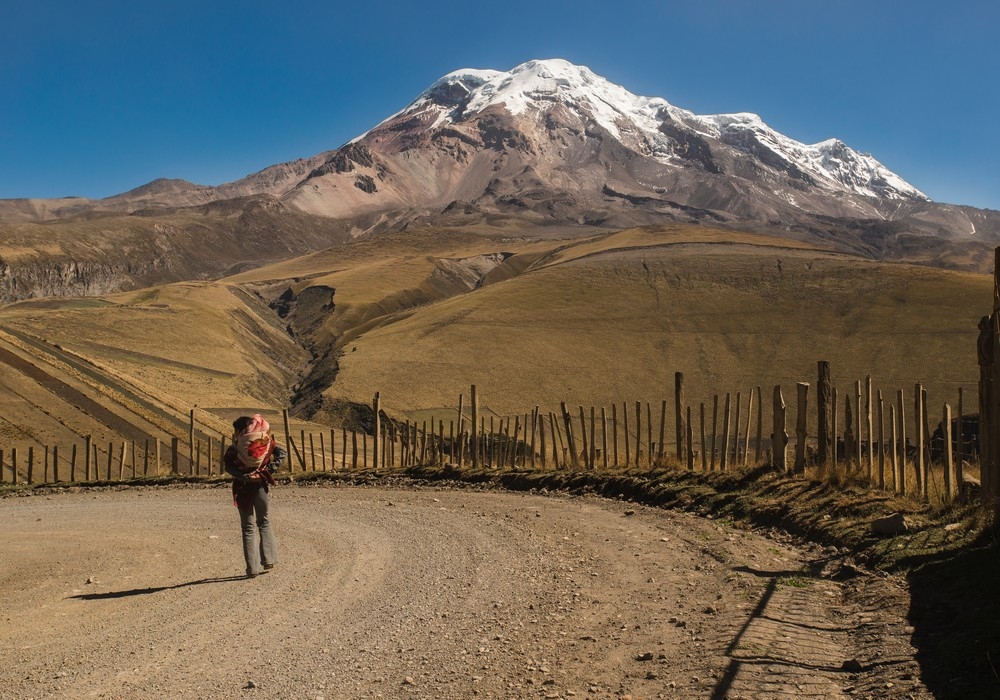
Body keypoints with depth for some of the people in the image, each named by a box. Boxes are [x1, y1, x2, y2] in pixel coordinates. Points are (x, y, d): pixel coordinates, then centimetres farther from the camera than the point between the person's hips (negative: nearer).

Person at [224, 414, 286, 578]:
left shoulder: (236, 447, -5)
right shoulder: (266, 441, 2)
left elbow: (228, 466, -19)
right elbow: (282, 453, -7)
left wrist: (243, 476, -19)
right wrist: (269, 469, -10)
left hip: (243, 489, -2)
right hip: (262, 486, 2)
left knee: (248, 527, 8)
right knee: (264, 523, 21)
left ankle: (252, 568, 5)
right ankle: (268, 559, 13)